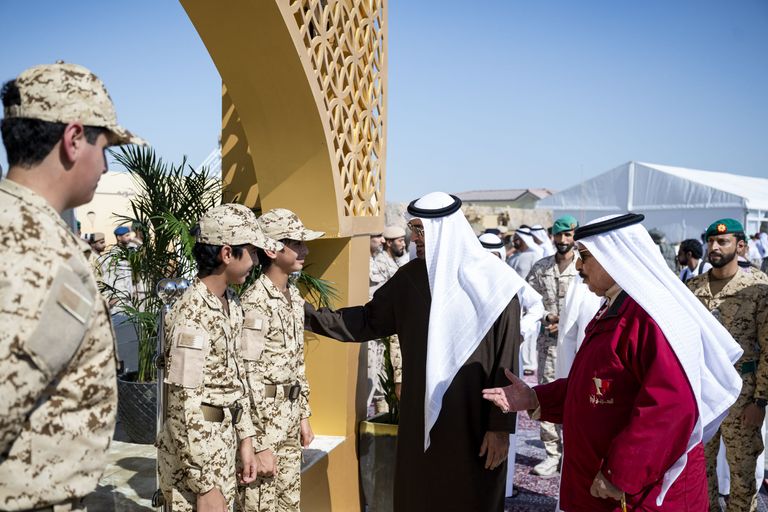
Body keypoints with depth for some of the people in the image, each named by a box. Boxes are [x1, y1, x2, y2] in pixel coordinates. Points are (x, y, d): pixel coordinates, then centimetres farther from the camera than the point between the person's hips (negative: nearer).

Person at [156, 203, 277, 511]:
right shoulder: (191, 315, -22)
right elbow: (184, 405, -22)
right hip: (193, 451, -8)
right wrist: (206, 485, -19)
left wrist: (245, 441, 11)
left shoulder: (231, 302, 5)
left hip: (224, 445, 8)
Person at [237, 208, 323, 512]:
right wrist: (260, 444, -19)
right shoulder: (254, 303, -19)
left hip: (289, 418, 8)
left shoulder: (294, 296, 8)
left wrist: (303, 415, 16)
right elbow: (249, 378, -21)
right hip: (261, 418, -8)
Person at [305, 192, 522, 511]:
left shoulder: (491, 283, -12)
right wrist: (309, 315, 1)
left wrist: (501, 427, -11)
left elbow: (506, 362, -11)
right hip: (420, 417, 5)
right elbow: (369, 320, 9)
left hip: (474, 421, -4)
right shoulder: (411, 276, 2)